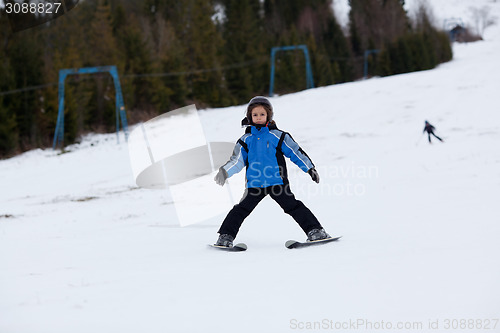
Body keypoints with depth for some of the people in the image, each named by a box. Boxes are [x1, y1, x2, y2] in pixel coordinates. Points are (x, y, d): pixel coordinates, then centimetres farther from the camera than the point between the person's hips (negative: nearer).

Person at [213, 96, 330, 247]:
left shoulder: (277, 136, 4)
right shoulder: (246, 140, 10)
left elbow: (295, 152, 6)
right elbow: (237, 161, 7)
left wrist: (310, 168, 0)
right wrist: (225, 172, -11)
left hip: (277, 182, -2)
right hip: (254, 185, 2)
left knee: (293, 206, -6)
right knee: (241, 209, -4)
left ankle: (315, 231, -3)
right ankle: (226, 236, 3)